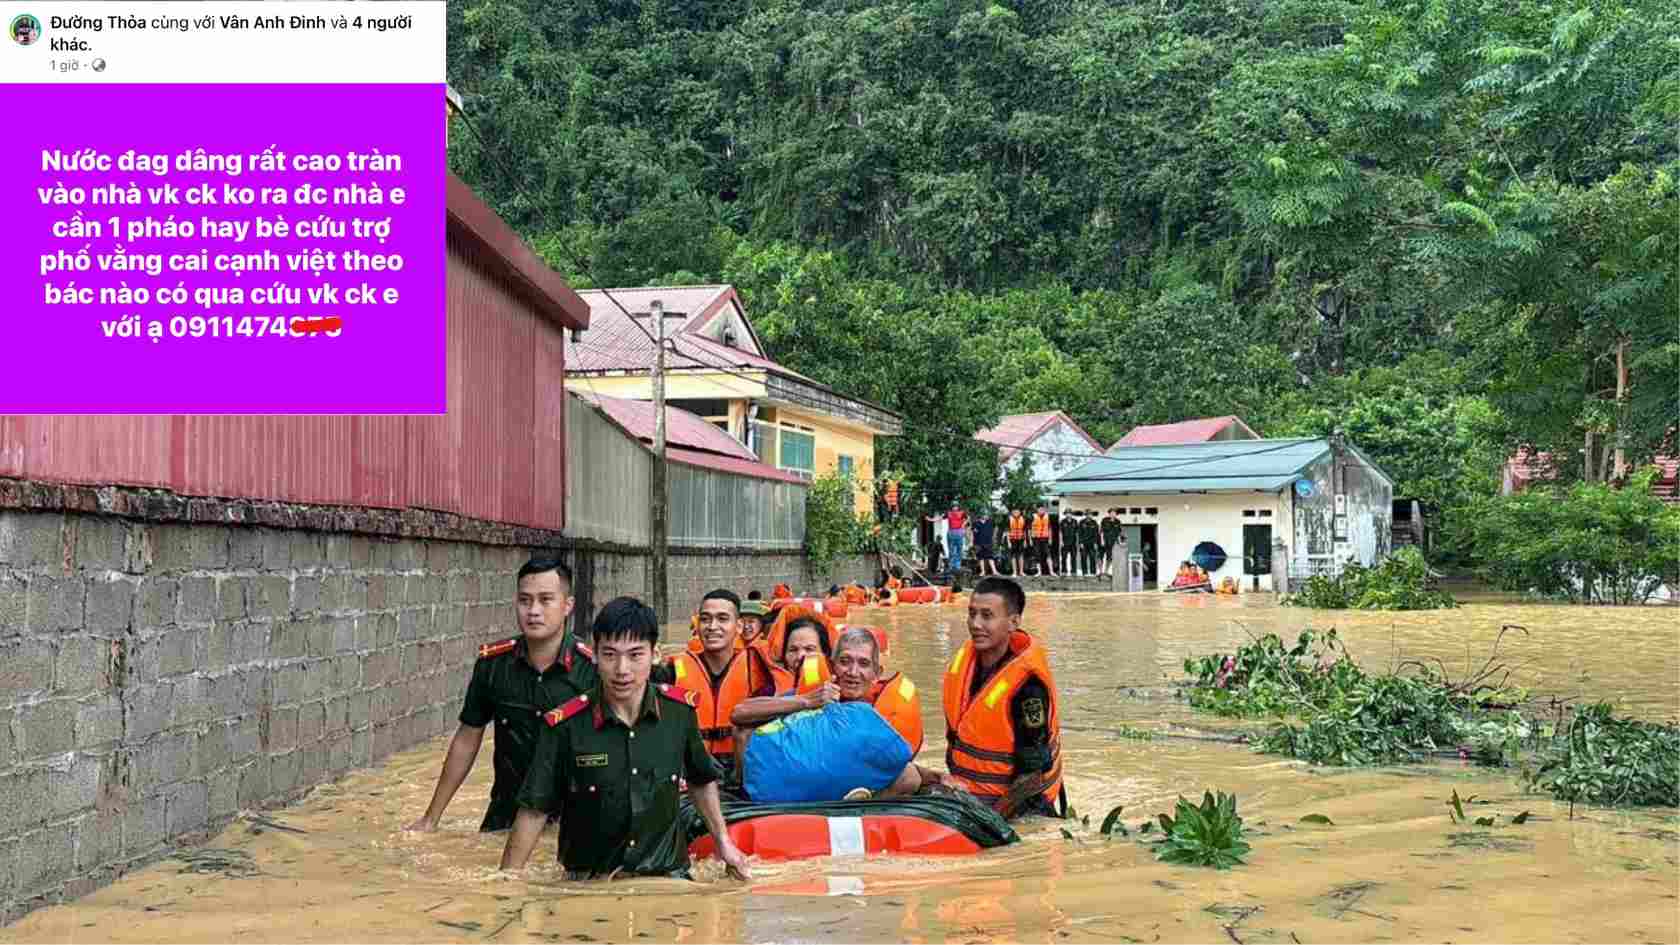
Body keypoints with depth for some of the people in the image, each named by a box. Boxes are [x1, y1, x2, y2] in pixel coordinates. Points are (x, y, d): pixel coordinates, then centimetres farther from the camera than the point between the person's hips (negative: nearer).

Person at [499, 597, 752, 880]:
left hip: (668, 874, 2)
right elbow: (535, 810, -5)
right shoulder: (565, 726, -12)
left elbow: (702, 781, 15)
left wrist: (723, 841, 14)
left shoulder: (679, 709, -3)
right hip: (589, 883, -2)